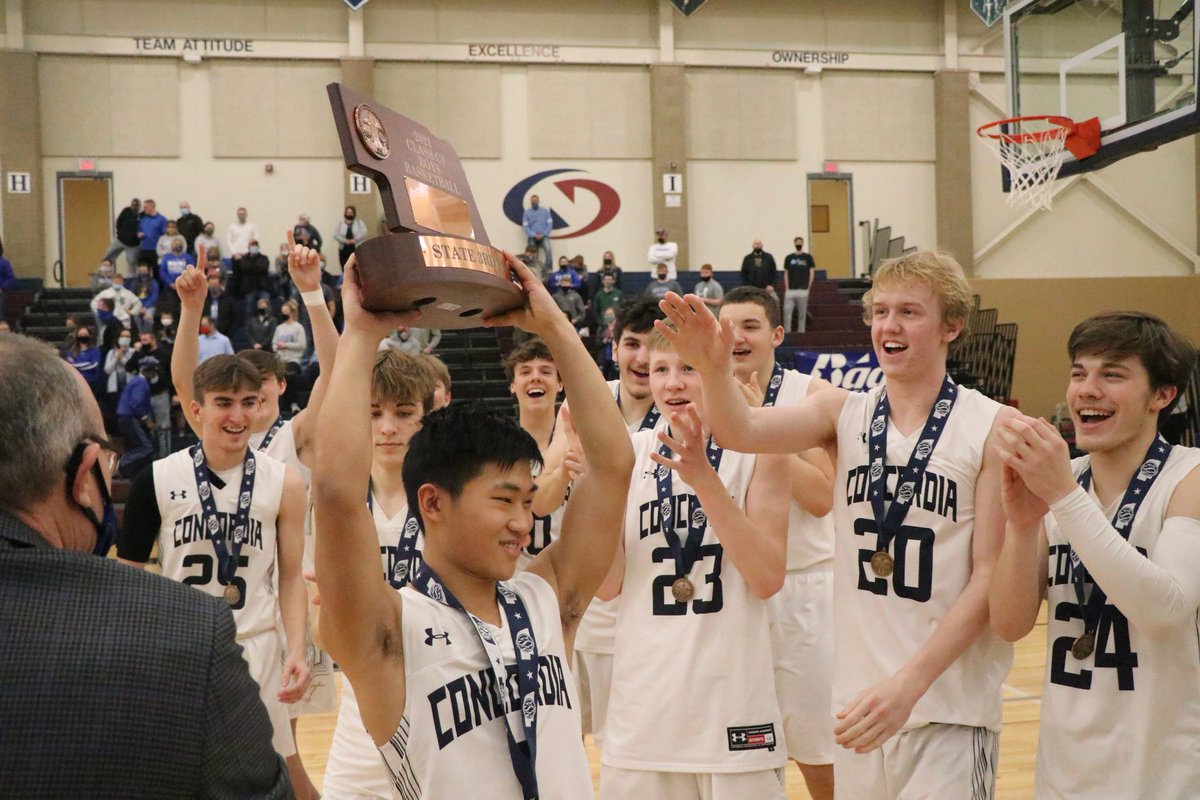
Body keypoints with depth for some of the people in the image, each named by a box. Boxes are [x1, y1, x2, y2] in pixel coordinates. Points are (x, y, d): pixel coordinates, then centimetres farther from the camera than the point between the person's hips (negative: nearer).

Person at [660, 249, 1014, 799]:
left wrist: (908, 685, -18)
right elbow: (741, 431, -12)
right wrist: (714, 368, -33)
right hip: (858, 698, 4)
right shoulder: (845, 414, 4)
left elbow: (990, 577, -10)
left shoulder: (990, 428, -7)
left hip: (949, 708, -3)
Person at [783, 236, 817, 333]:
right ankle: (787, 331, -4)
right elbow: (786, 274, 10)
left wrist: (808, 288, -3)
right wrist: (787, 288, 0)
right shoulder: (789, 258, 10)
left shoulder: (808, 258, 5)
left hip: (803, 290, -1)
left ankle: (801, 331, 7)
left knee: (802, 313, 1)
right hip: (790, 290, 1)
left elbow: (812, 273, 4)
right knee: (787, 311, -7)